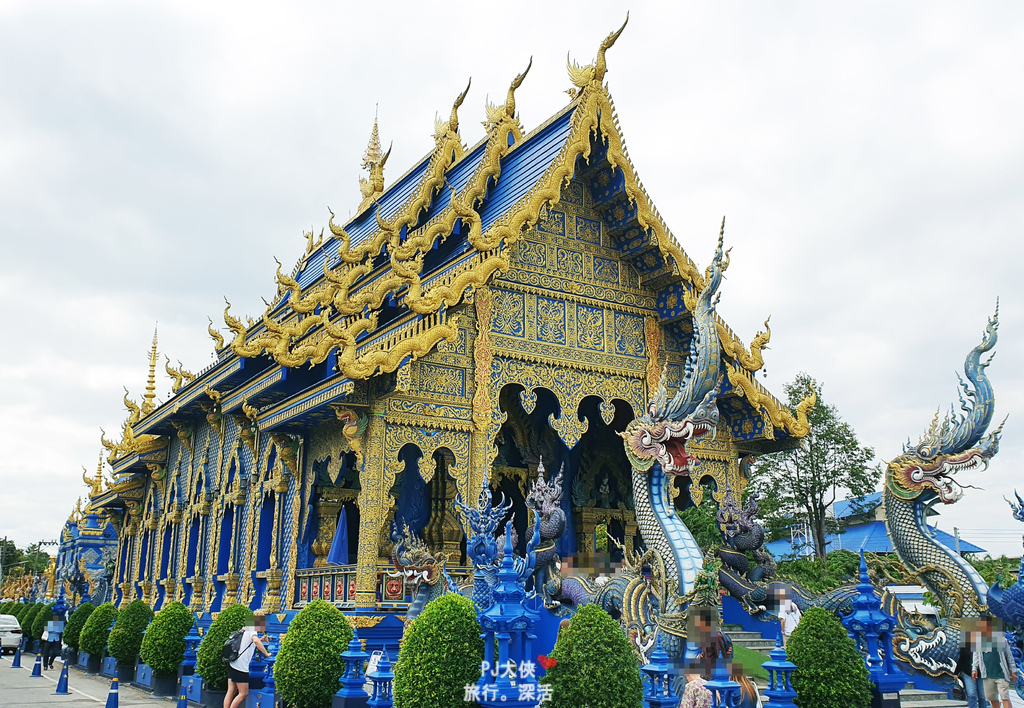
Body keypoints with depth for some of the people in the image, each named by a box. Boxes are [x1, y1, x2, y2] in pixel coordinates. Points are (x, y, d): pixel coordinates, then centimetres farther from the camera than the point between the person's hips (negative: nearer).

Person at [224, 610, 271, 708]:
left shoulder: (246, 629, 16)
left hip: (233, 663, 9)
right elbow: (255, 640, -33)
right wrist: (266, 653, -24)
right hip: (240, 666, -9)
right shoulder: (252, 630, -11)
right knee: (243, 693, -1)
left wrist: (260, 640, 21)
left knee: (231, 691, 9)